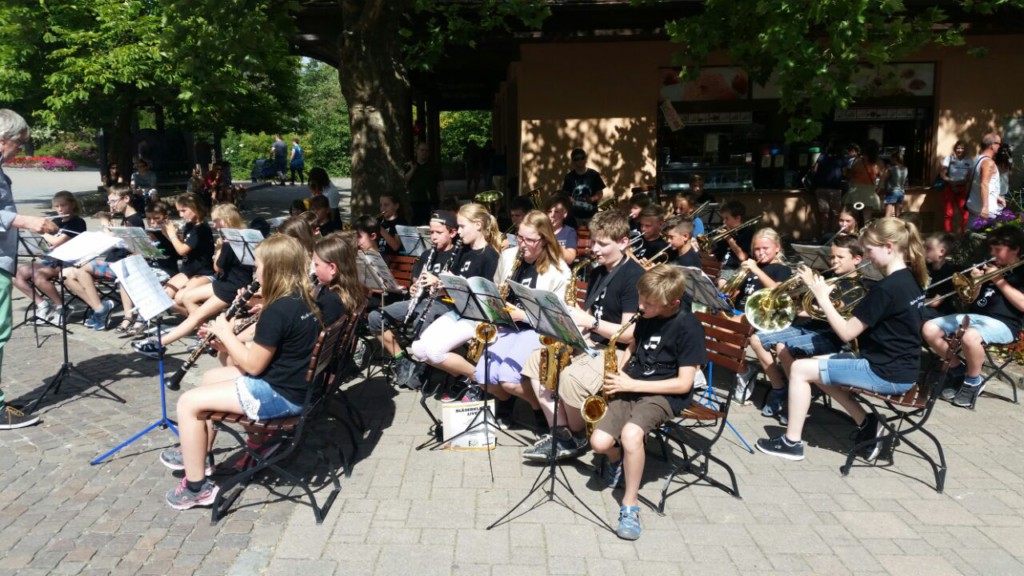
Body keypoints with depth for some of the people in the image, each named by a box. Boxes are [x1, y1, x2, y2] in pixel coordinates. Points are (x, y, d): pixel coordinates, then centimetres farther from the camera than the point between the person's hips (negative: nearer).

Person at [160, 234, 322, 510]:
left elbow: (252, 365, -18)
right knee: (211, 377, 25)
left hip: (279, 395, -10)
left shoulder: (278, 310, -25)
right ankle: (200, 454, 37)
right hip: (294, 384, 10)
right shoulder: (303, 300, 4)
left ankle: (197, 487, 7)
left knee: (188, 402, -4)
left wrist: (225, 333, -6)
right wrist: (226, 344, 3)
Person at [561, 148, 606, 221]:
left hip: (591, 215, 0)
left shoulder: (593, 174, -1)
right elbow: (565, 195, 6)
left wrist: (592, 199, -15)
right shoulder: (569, 177, 0)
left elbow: (600, 193, 4)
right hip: (574, 215, 0)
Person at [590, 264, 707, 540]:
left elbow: (683, 384, -15)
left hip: (663, 394, -5)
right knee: (599, 441, -17)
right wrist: (618, 374, 3)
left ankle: (630, 504, -15)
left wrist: (632, 384, -16)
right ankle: (617, 460, 20)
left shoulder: (688, 327, -14)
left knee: (631, 433, -35)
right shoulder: (645, 316, 5)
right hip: (629, 388, 6)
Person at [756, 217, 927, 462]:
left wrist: (822, 297, -14)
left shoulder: (887, 288, -23)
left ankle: (791, 442, 5)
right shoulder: (909, 279, 7)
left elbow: (846, 332, -20)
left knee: (800, 369, -5)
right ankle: (866, 424, 15)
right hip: (899, 366, 10)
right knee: (818, 365, 19)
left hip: (887, 374, -10)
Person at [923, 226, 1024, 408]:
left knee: (969, 337, -40)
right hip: (974, 315, 7)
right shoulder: (990, 266, 22)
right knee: (929, 329, -15)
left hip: (1003, 323, -7)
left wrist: (999, 280, -9)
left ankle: (973, 382, -14)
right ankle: (959, 370, 2)